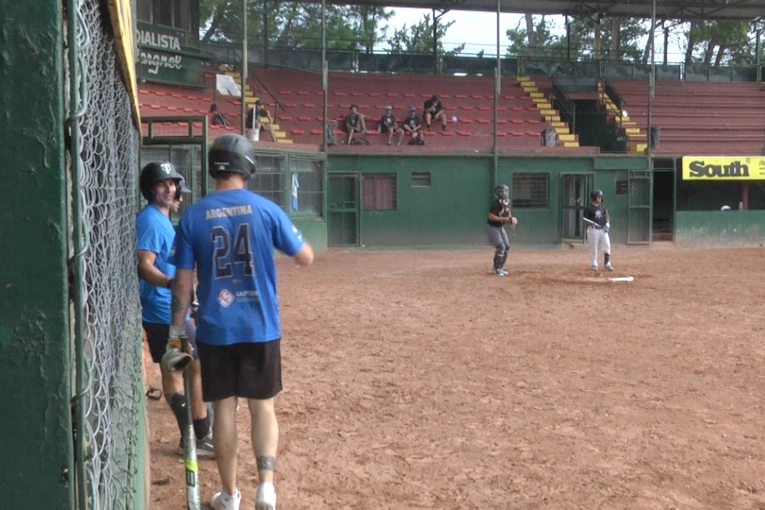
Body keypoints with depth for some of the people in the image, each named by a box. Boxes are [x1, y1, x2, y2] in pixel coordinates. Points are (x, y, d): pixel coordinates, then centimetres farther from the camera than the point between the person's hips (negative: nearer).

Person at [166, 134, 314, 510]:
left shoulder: (193, 216, -2)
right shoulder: (266, 209, -5)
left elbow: (183, 282, -1)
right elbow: (306, 258, 2)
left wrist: (176, 331, 7)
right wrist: (284, 232, 20)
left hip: (214, 330, 1)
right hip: (261, 328, 0)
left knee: (224, 409, 11)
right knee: (262, 407, 12)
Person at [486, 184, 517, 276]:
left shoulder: (507, 203, 4)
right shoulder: (496, 203, -22)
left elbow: (508, 215, 13)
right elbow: (491, 216, -27)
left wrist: (511, 220, -9)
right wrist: (504, 219, -27)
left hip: (500, 227, 9)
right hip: (492, 227, -9)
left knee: (507, 247, 7)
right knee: (500, 247, -17)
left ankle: (500, 268, 19)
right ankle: (496, 269, -4)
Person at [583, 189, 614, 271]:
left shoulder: (602, 207, 13)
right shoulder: (589, 208, -6)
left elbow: (606, 216, 20)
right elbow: (584, 218, -7)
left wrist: (607, 224, 3)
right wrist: (590, 223, -25)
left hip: (603, 229, 5)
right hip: (593, 229, -5)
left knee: (607, 246, 1)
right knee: (593, 248, 0)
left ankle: (607, 264, 12)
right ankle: (593, 265, 11)